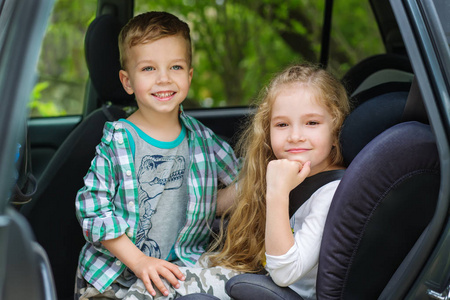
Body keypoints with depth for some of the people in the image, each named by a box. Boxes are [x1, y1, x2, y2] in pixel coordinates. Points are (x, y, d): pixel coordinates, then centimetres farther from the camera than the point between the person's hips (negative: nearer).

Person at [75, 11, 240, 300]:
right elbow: (93, 209, -9)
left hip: (183, 272, 2)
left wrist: (218, 205, -5)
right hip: (115, 276, -2)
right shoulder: (118, 143, -7)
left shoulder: (202, 138, 4)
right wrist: (138, 261, -16)